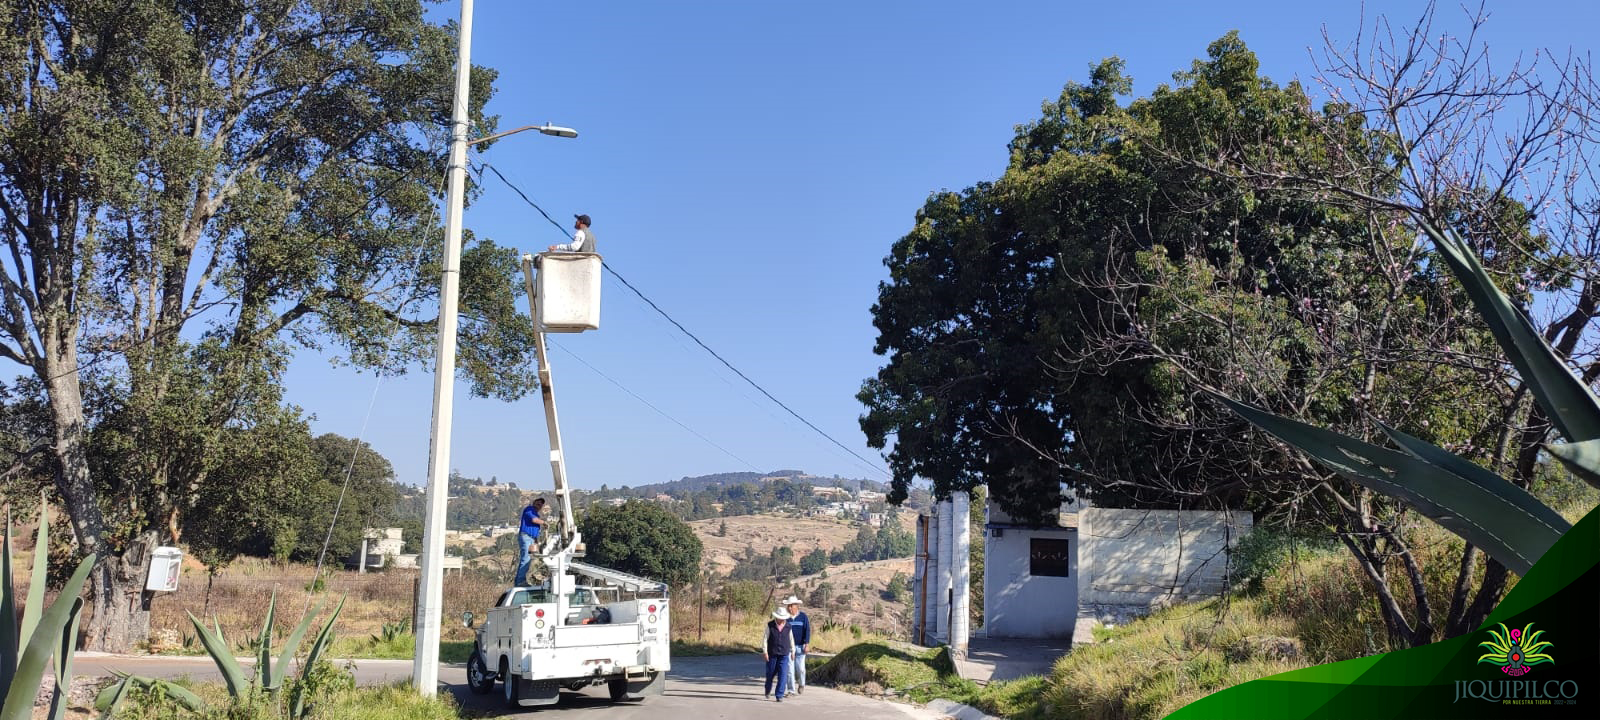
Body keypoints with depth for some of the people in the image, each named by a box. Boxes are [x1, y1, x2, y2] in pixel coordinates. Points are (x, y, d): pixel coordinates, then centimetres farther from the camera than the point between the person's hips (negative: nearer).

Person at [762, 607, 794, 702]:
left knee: (783, 675, -9)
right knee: (770, 673, 11)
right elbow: (765, 639, -3)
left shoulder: (788, 626, 1)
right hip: (772, 654, 0)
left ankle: (779, 696, -6)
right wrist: (765, 652, -9)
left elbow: (791, 639, 14)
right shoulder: (770, 625, -4)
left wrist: (793, 651, 18)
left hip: (784, 655, 1)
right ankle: (767, 690, 38)